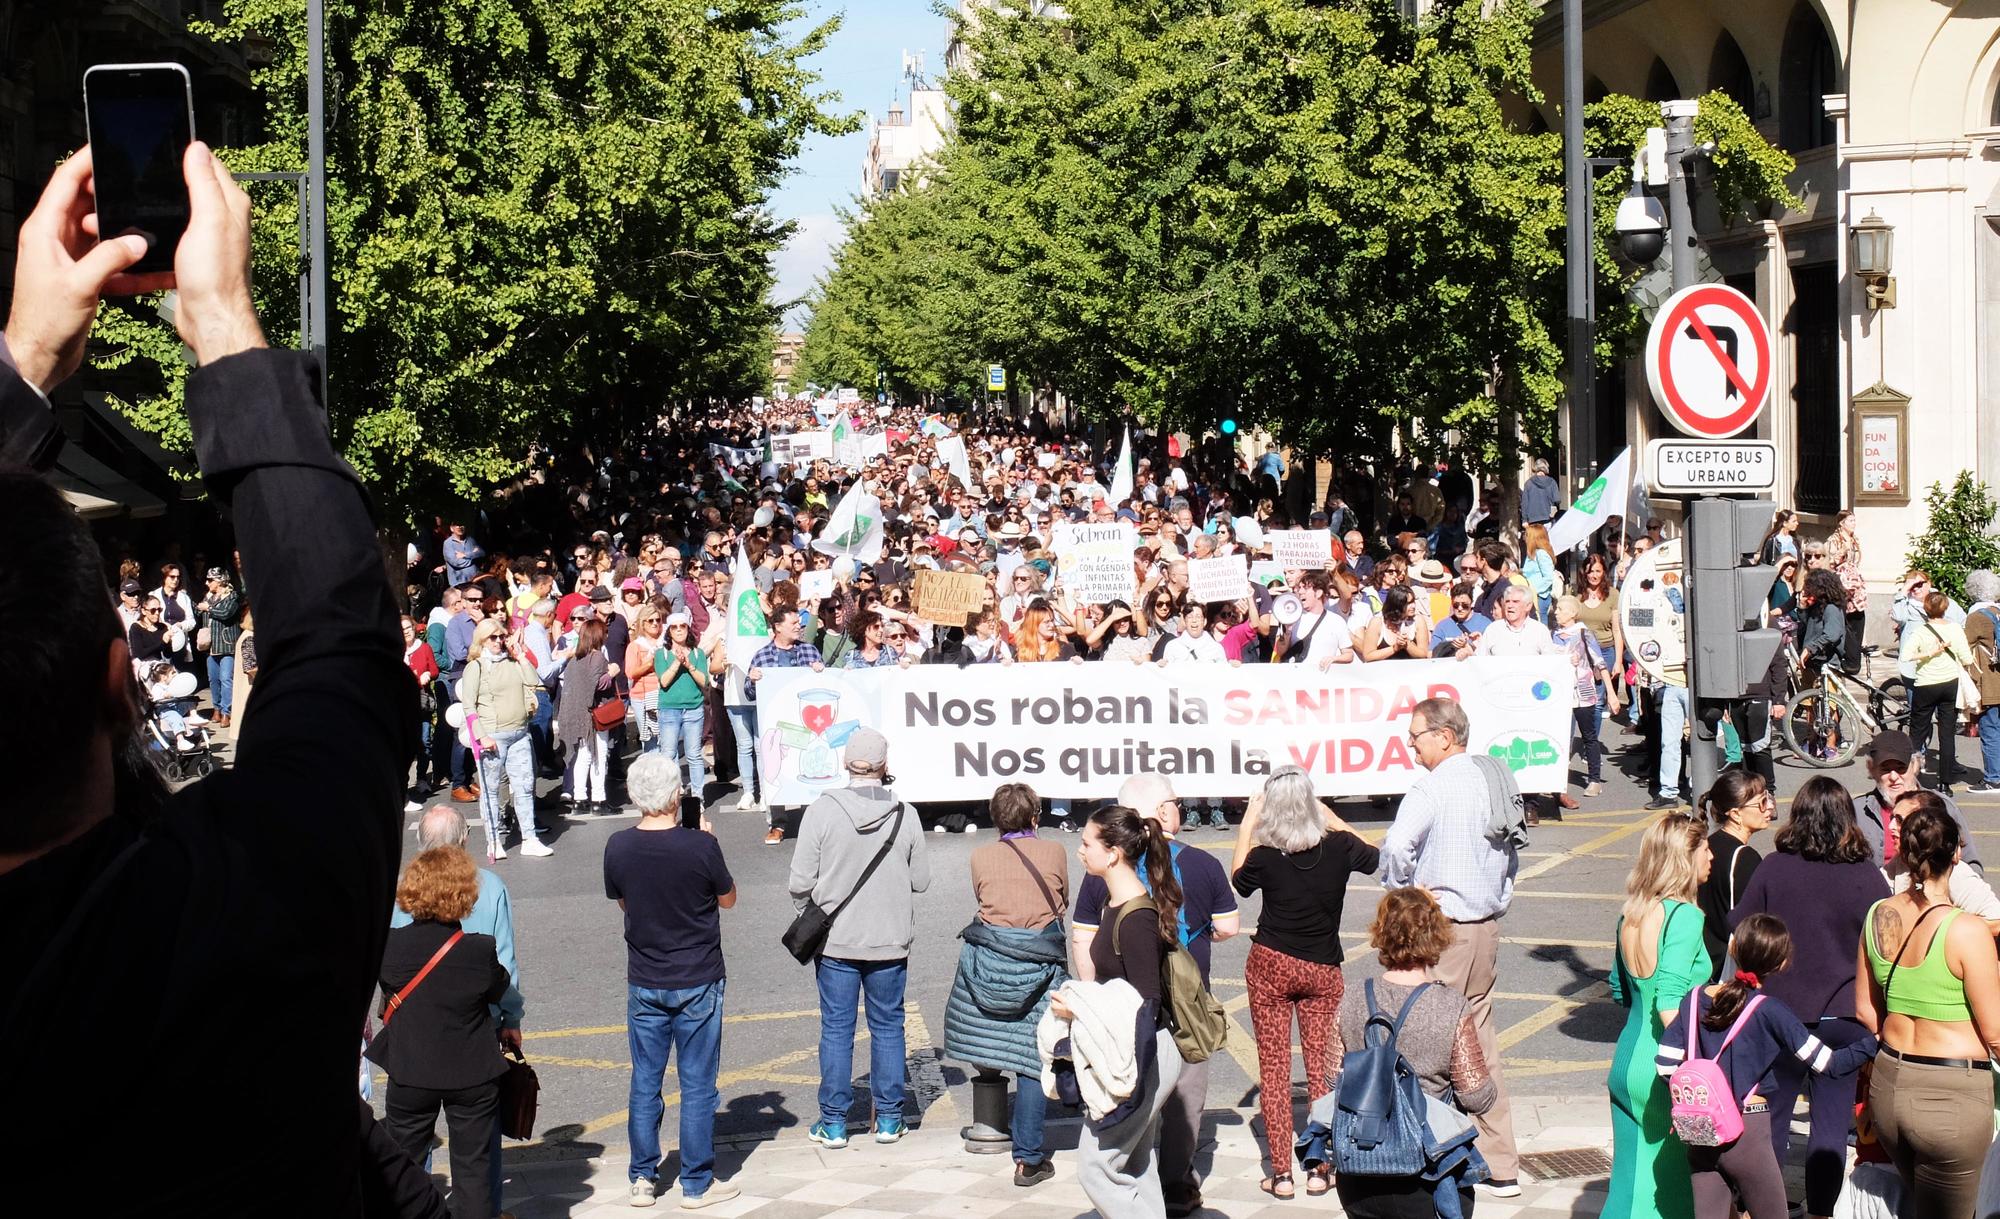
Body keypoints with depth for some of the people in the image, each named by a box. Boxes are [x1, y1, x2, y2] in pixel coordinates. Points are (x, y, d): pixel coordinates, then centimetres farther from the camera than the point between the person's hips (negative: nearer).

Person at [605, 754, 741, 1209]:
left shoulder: (618, 847, -9)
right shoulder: (700, 846, -18)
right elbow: (728, 899, -1)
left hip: (644, 984, 3)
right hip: (698, 983, -3)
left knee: (645, 1082, 13)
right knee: (697, 1085, 6)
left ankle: (642, 1179, 18)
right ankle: (697, 1184, 12)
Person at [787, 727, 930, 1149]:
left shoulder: (822, 811, -13)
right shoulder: (905, 814, -9)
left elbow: (800, 883, -10)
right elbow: (921, 880, -1)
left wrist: (814, 912, 10)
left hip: (835, 940, -1)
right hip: (891, 940, 1)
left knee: (836, 1029, 8)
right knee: (888, 1027, 13)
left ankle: (833, 1123, 13)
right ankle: (889, 1119, 19)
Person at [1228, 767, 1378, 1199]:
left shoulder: (1264, 857, -14)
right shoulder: (1338, 848, -9)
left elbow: (1238, 880, 9)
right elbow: (1375, 858, 15)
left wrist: (1246, 827, 11)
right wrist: (1330, 818, 18)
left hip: (1271, 966, -2)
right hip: (1323, 970, 2)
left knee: (1273, 1070, 5)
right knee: (1321, 1067, 9)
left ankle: (1281, 1173, 4)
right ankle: (1321, 1170, 10)